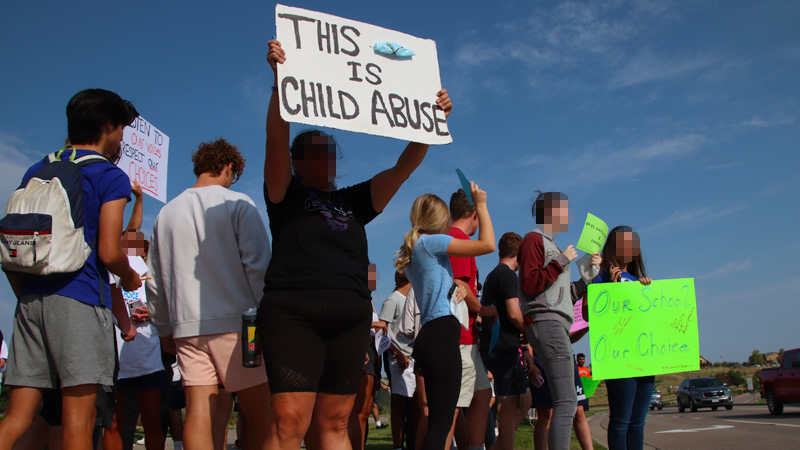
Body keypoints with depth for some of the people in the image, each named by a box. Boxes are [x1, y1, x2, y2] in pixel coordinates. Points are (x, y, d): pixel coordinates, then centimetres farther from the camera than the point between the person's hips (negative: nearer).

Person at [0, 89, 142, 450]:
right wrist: (130, 278, 10)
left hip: (31, 298, 6)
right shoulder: (110, 176, -1)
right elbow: (109, 252, -10)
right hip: (80, 298, -6)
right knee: (78, 419, -4)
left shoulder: (36, 171, 19)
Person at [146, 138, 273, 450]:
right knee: (258, 411, 2)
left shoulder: (167, 213, 14)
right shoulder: (237, 204, -1)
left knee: (199, 412, 1)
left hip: (187, 326, 5)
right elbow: (257, 265, -9)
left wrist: (164, 328, 24)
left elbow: (155, 281, 17)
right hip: (235, 321, -4)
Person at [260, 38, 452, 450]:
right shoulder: (285, 193, 11)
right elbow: (276, 139, -6)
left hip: (349, 319, 5)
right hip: (292, 312, -4)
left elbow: (404, 166, 15)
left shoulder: (354, 203, 22)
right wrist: (280, 79, -19)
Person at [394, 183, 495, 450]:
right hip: (441, 335, -10)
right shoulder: (430, 242, -5)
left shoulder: (414, 249, 21)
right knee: (442, 421, -13)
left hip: (429, 337, 10)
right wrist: (480, 204, 3)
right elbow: (488, 244, -8)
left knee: (438, 420, 12)